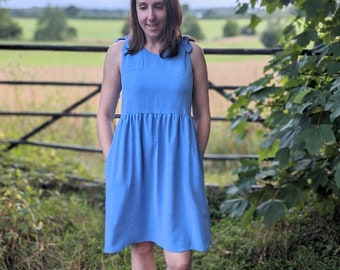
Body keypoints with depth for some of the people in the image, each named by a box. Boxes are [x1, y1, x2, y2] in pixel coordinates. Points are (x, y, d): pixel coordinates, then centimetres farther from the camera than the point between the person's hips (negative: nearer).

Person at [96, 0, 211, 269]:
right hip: (132, 159, 1)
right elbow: (104, 115, 8)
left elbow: (202, 116, 8)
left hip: (177, 162, 0)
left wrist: (194, 162, 2)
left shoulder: (192, 52, 2)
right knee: (141, 248, 11)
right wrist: (113, 164, 0)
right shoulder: (119, 51, 2)